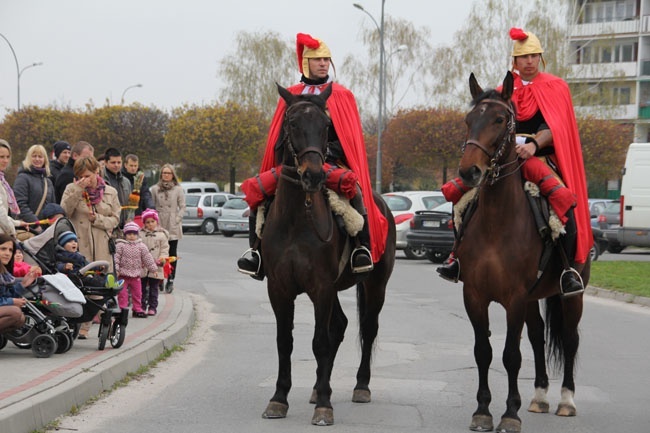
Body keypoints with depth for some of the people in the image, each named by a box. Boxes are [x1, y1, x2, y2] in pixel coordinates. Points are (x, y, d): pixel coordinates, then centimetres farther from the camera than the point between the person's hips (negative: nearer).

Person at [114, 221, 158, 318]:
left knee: (137, 293, 10)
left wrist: (153, 268, 7)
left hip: (136, 275, 3)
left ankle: (137, 310, 20)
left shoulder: (141, 246, 3)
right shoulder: (120, 245, -6)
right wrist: (116, 269, -16)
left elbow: (147, 258, 7)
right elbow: (116, 258, -9)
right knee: (122, 294, -1)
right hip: (123, 274, -3)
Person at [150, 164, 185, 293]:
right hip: (158, 225, 1)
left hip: (173, 226, -1)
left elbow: (182, 207, 5)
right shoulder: (155, 189, 9)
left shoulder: (178, 189, 5)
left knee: (172, 253, 0)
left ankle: (170, 280, 2)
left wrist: (177, 220, -5)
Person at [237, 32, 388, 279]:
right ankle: (256, 248, -12)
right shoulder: (291, 96, 15)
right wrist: (286, 159, -4)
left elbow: (350, 138, 2)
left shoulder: (342, 96, 9)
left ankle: (362, 245, -29)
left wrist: (324, 152, -13)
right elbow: (278, 138, 14)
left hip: (332, 163, -3)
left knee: (353, 190, -34)